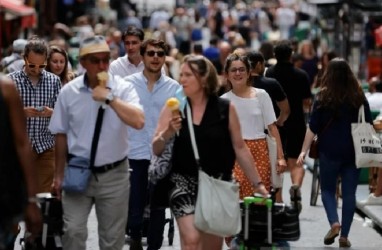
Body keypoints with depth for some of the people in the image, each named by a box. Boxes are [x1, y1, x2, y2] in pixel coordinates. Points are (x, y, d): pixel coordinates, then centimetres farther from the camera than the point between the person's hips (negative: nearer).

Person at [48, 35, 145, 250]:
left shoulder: (123, 88, -7)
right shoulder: (69, 91, -1)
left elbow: (139, 121, -23)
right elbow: (61, 134, 7)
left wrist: (110, 98, -25)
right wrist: (59, 175, 11)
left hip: (114, 174, -1)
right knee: (73, 231, -8)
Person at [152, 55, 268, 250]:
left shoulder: (225, 108, -3)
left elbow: (240, 148, 5)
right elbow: (156, 150, 0)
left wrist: (258, 183, 5)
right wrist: (167, 133, -21)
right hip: (183, 181, -1)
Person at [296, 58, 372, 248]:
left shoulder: (323, 97, -5)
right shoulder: (359, 97, 1)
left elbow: (313, 127, -6)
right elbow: (369, 125, 7)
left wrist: (304, 151, -3)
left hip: (330, 151, -2)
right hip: (353, 152, 2)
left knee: (327, 189, 12)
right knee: (349, 193, 7)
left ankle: (334, 222, -11)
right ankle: (344, 236, 6)